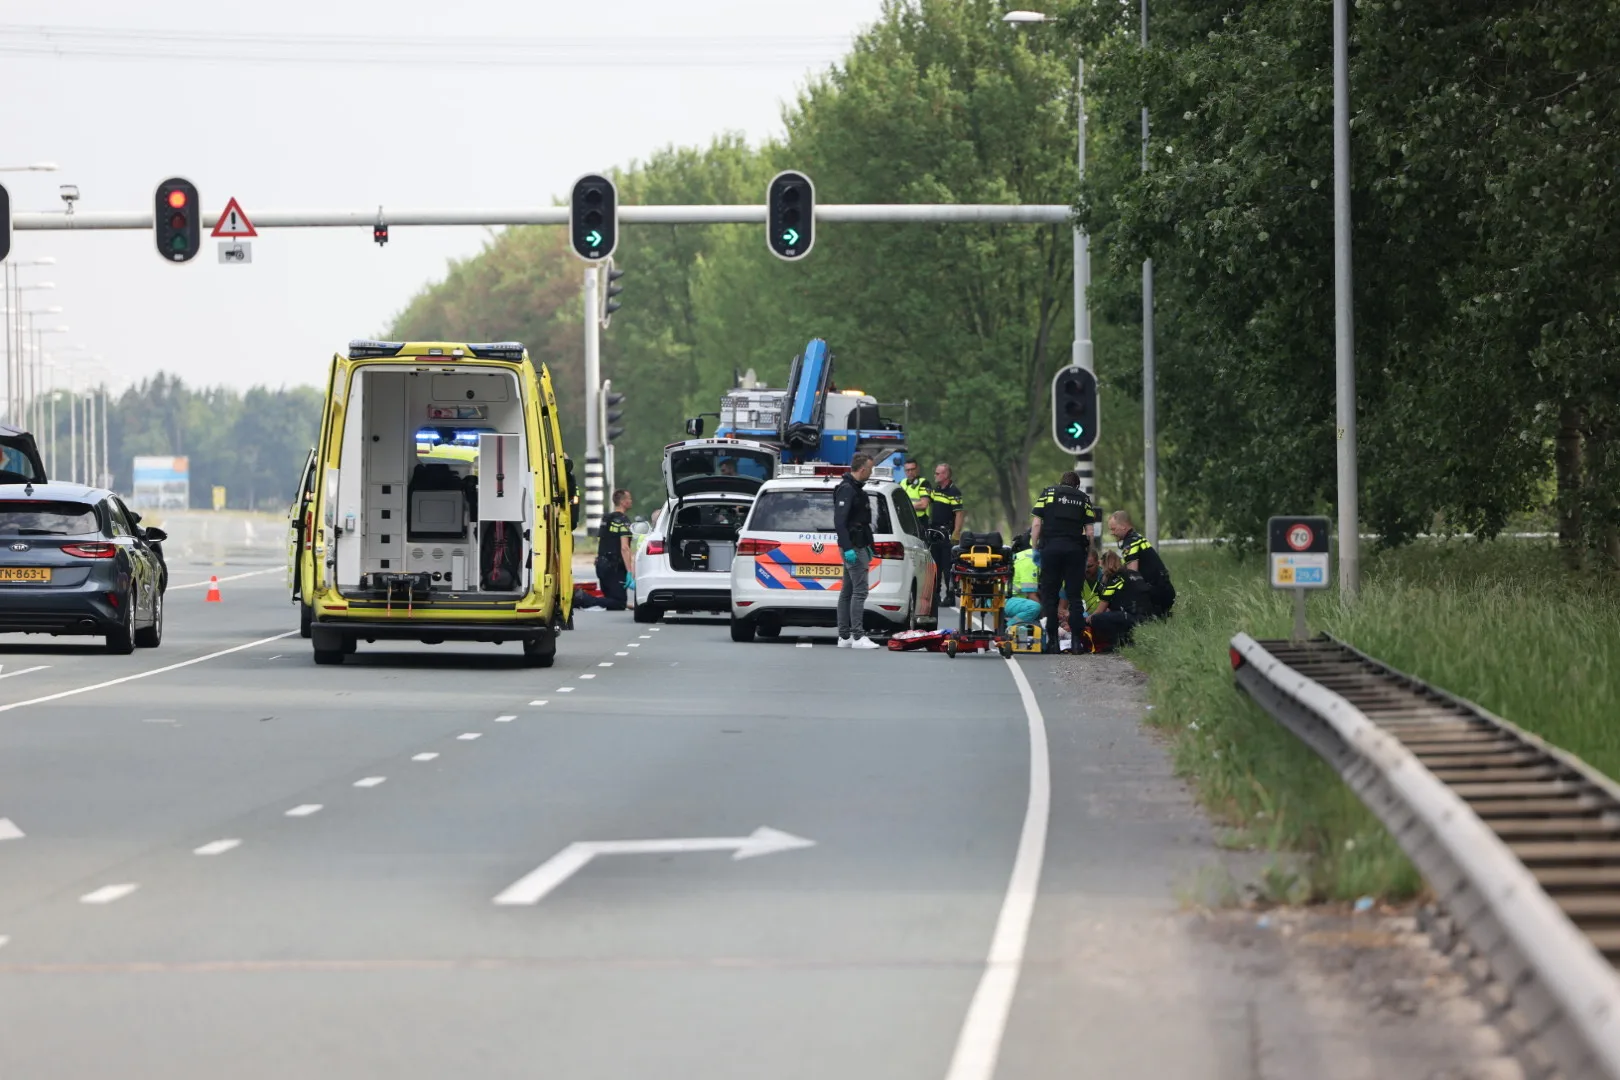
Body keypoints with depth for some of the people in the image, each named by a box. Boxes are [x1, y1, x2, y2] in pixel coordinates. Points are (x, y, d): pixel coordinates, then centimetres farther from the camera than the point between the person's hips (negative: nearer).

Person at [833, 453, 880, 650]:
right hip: (853, 548, -11)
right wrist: (848, 548, -25)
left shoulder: (855, 488, 19)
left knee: (848, 592, 11)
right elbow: (839, 521, -21)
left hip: (857, 546, 11)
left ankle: (844, 637, 14)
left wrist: (867, 546, 26)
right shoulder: (847, 490, -14)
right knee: (859, 591, -13)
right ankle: (858, 636, -16)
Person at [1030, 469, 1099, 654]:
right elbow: (1089, 531, 6)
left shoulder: (1048, 493, 10)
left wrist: (1035, 548, 6)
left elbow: (1036, 523, 1)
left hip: (1051, 547, -1)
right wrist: (1088, 552, 14)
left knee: (1049, 595, 4)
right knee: (1075, 596, 3)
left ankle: (1052, 639, -2)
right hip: (1075, 548, 1)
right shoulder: (1084, 499, 14)